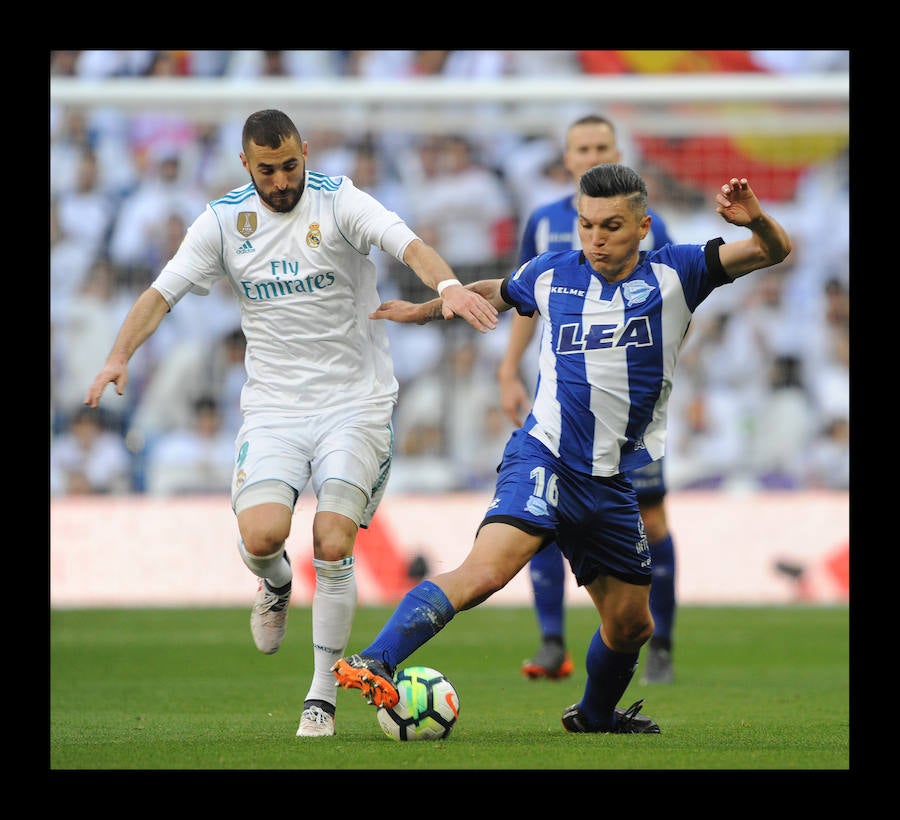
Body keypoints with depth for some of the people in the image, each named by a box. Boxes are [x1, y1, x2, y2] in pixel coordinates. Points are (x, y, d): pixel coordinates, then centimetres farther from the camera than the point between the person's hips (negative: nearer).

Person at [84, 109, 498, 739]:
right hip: (273, 406, 2)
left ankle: (322, 698, 1)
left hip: (355, 402, -2)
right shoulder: (224, 221, 2)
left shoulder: (339, 201, -7)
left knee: (333, 547, -13)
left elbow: (408, 245, -23)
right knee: (262, 536, -20)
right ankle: (277, 584, 20)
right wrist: (121, 355, -19)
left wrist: (449, 285, -44)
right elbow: (163, 292, -2)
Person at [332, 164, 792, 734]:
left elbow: (775, 251, -6)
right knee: (486, 570, -29)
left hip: (613, 483, 3)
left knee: (631, 624, 15)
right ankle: (375, 664, -38)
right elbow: (494, 293, 28)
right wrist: (426, 310, 27)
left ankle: (595, 715, 44)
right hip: (544, 458, -3)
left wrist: (754, 219, -27)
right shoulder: (552, 275, 4)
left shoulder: (672, 275, 1)